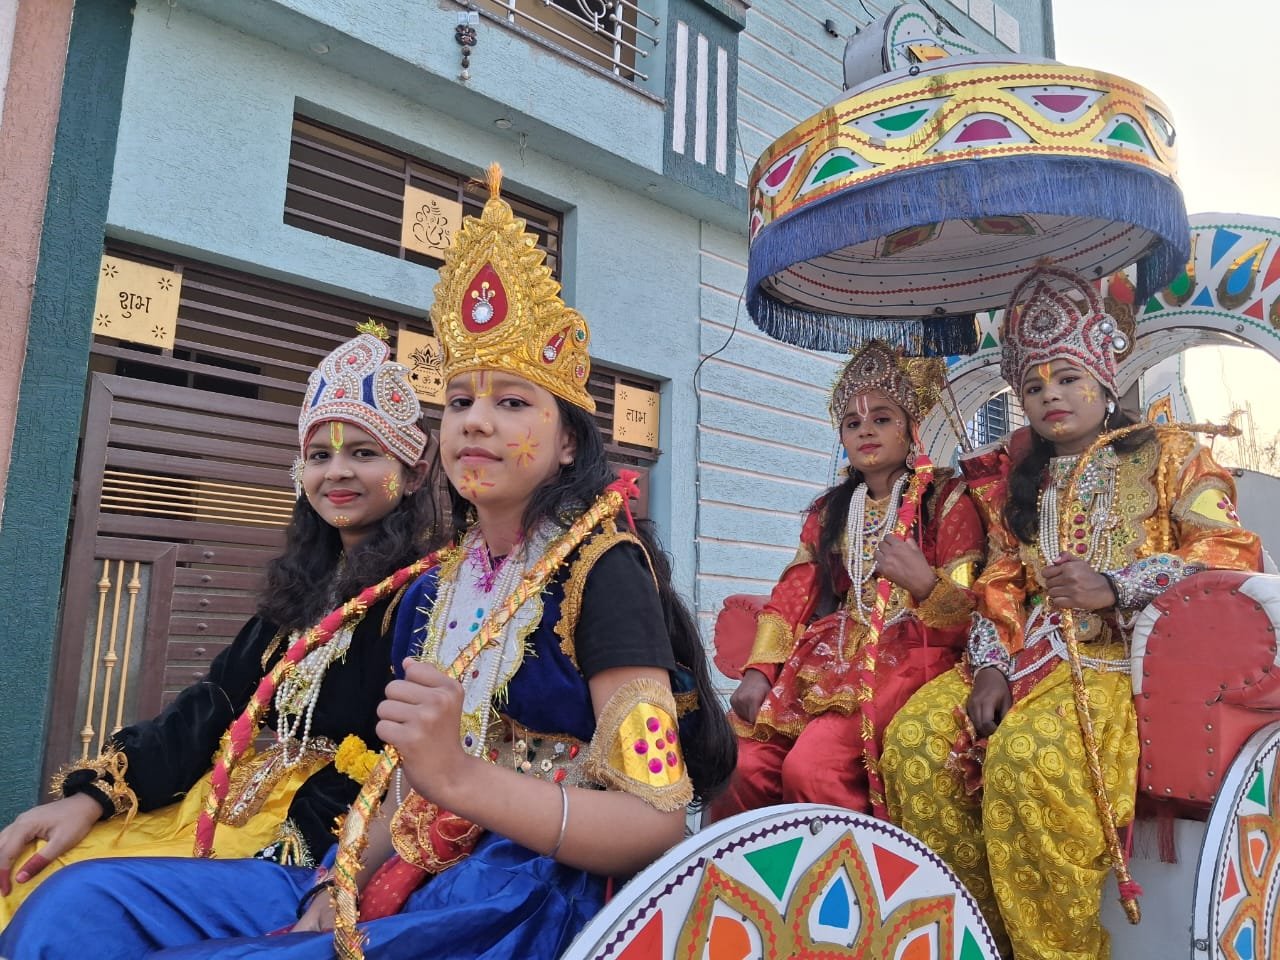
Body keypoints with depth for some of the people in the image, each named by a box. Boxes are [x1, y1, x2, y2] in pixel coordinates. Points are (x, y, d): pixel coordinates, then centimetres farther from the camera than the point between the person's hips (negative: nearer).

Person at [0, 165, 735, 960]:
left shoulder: (601, 569, -11)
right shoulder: (433, 590, 11)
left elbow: (659, 826, -16)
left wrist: (460, 775, -26)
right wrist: (336, 891, -2)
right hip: (403, 891, 7)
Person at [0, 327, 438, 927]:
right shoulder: (307, 584, 12)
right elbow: (217, 702, 8)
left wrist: (288, 847, -21)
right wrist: (94, 793, -2)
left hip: (324, 831, -7)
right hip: (249, 797, 7)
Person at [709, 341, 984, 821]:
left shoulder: (945, 498, 8)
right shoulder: (829, 511, 21)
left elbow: (969, 606, 1)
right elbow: (793, 594, 13)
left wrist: (923, 582, -20)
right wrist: (758, 670, -1)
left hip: (905, 656, -4)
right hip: (828, 656, 4)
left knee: (809, 767, -29)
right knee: (740, 767, -19)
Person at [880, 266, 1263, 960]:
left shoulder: (1166, 454, 8)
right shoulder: (1020, 481, 21)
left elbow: (1232, 548, -5)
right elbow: (1000, 586, 15)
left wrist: (1113, 587, -18)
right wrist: (991, 666, -4)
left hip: (1127, 655, -5)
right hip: (1035, 656, 5)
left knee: (1028, 753, -35)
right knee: (914, 737, -18)